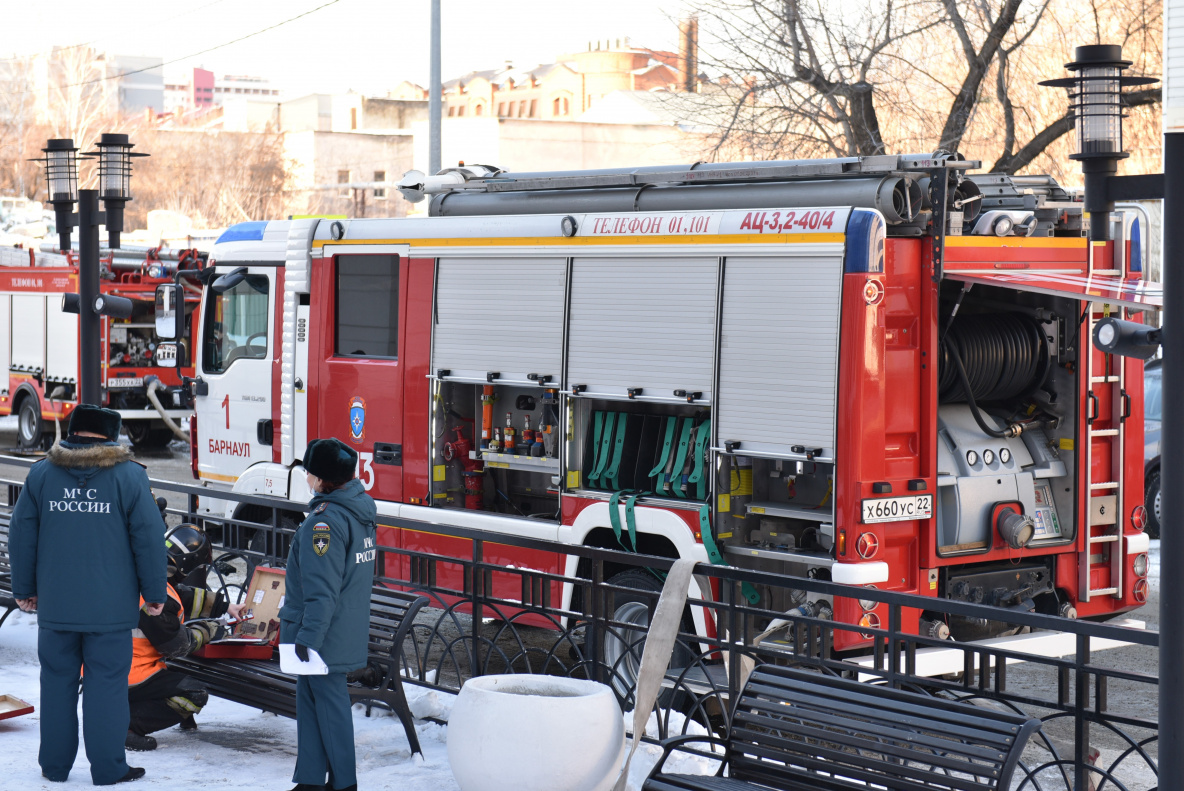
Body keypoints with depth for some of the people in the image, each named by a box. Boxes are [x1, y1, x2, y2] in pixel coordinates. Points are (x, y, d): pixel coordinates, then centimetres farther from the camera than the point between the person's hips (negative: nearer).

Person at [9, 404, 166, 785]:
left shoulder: (41, 474, 4)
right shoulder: (129, 476, -4)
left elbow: (22, 536, 7)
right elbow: (148, 538, -5)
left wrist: (24, 589, 17)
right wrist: (154, 593, 4)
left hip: (55, 607, 3)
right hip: (111, 608, -3)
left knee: (57, 682, 12)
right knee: (107, 682, 2)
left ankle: (55, 765, 18)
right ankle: (108, 767, 4)